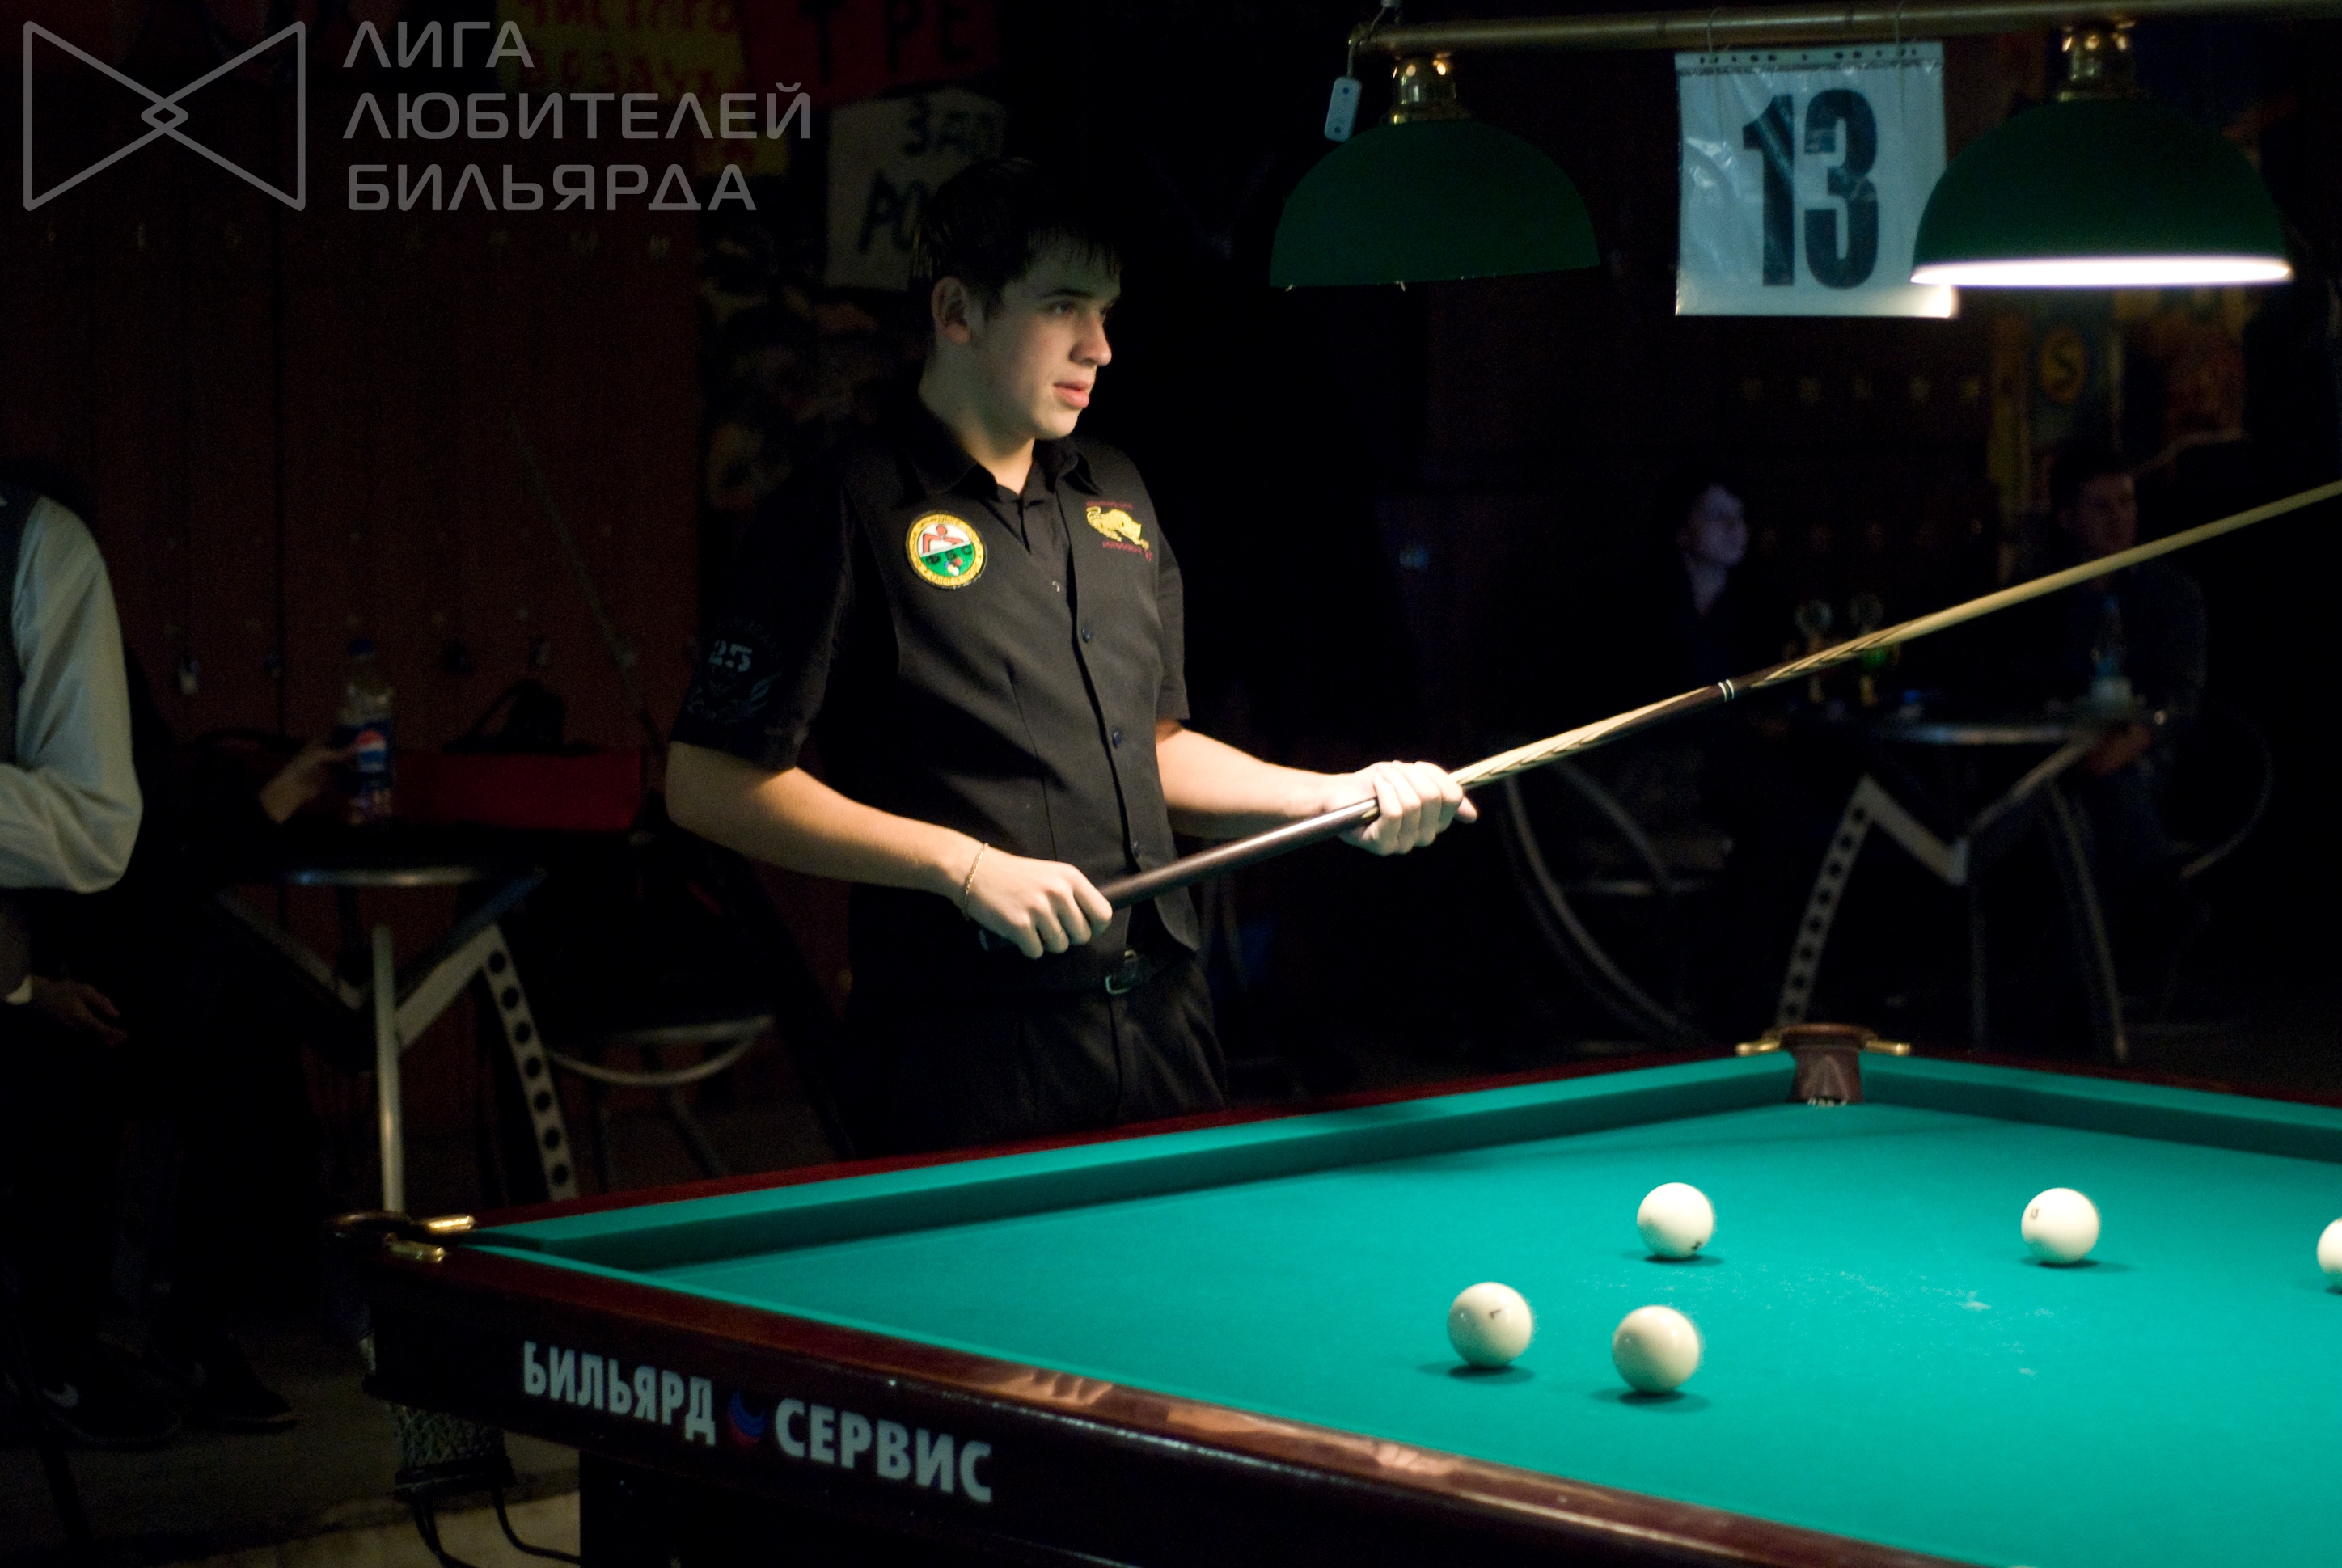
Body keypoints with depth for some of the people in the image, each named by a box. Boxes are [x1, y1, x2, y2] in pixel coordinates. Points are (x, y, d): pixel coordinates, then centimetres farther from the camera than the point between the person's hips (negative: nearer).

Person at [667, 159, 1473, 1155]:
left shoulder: (1115, 498, 15)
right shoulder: (844, 513, -8)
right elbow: (710, 784, -12)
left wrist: (1341, 797, 8)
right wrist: (964, 864, -18)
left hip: (1161, 1028, 6)